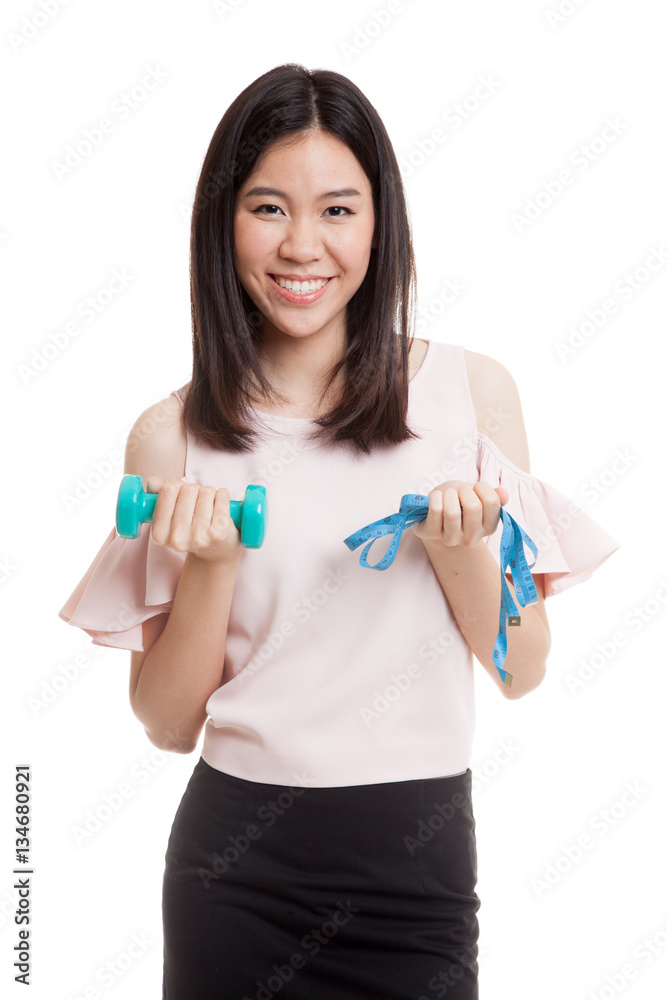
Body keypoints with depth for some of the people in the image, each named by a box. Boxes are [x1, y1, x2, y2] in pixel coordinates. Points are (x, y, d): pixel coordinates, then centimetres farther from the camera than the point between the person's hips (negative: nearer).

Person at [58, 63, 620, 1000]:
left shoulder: (471, 389, -4)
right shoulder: (172, 436, -4)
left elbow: (523, 669, 1)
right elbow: (167, 721, 0)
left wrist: (461, 547, -16)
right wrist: (212, 567, -15)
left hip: (419, 854, 0)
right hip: (237, 857, 0)